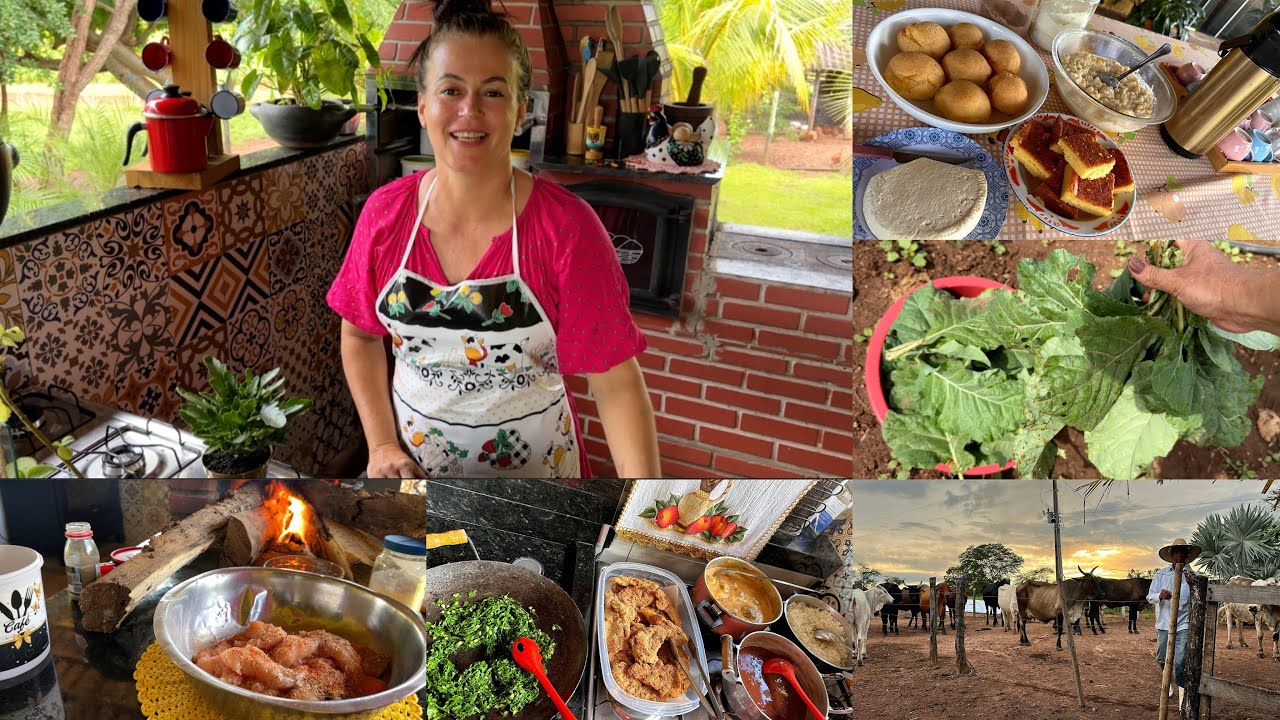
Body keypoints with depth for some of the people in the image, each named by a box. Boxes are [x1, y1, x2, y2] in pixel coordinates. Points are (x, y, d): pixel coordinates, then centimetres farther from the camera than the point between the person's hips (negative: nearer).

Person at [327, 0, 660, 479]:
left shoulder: (567, 227, -18)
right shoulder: (385, 214, -8)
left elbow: (615, 381, -18)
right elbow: (360, 333, 5)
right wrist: (382, 445, -4)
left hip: (531, 466, -2)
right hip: (411, 465, 3)